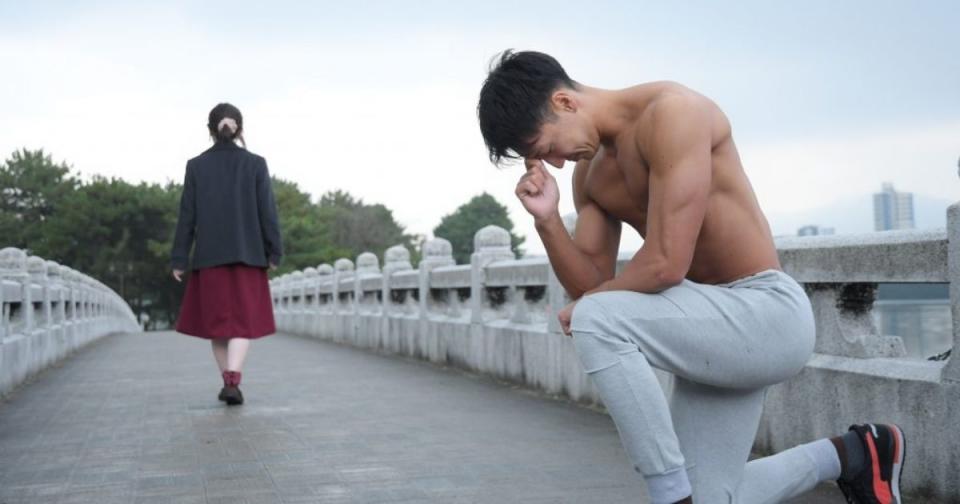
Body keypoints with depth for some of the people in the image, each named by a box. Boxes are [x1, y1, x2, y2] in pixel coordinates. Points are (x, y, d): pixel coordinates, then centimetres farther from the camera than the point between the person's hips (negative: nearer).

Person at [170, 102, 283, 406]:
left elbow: (187, 215, 0)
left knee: (218, 320, 13)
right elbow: (267, 211, -3)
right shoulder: (256, 164, -2)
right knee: (243, 321, 0)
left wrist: (178, 260, 4)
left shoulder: (196, 166, 0)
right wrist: (274, 253, 5)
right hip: (247, 254, -1)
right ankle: (232, 381, -17)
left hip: (210, 255, 1)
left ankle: (228, 381, 20)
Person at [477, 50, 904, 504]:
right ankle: (851, 455, 28)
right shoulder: (590, 173, 8)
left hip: (768, 314, -9)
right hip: (713, 329, 9)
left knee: (596, 321, -29)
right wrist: (547, 220, -10)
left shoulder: (672, 112, -18)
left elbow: (666, 264, -24)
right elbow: (592, 286, 6)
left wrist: (580, 308, -7)